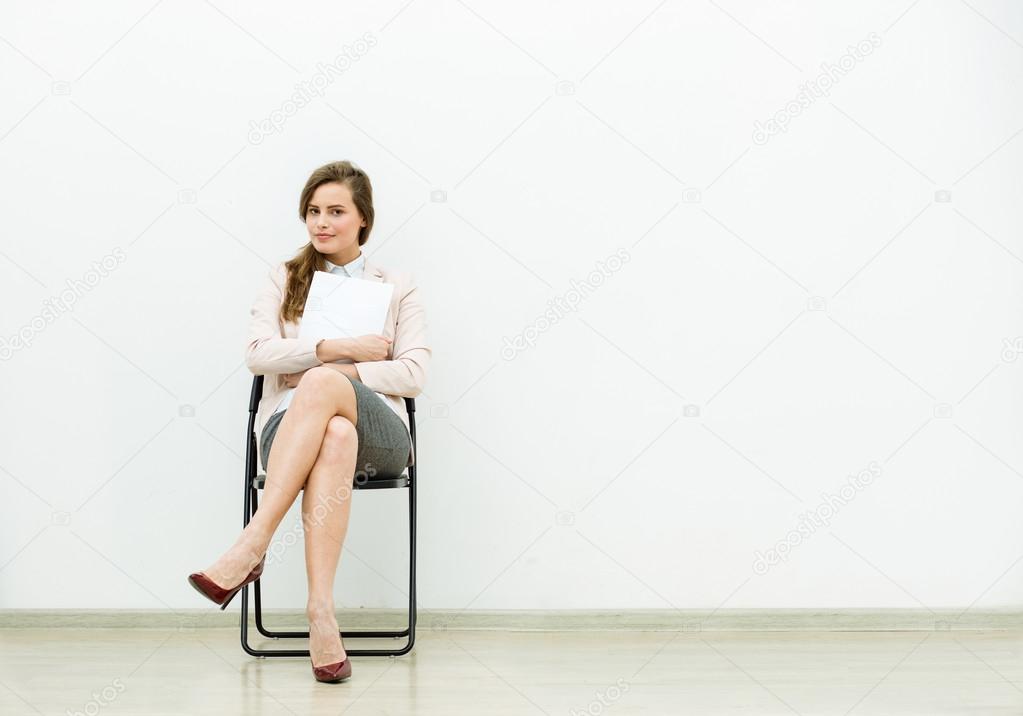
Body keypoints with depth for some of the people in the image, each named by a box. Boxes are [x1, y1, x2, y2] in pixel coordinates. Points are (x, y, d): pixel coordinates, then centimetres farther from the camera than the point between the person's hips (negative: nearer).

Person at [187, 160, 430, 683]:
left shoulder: (398, 288, 20)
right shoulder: (284, 281, 22)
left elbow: (414, 372, 5)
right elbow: (258, 354, 4)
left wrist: (335, 372, -6)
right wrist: (341, 348, -6)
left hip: (378, 433, 0)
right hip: (289, 428, 1)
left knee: (322, 385, -38)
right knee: (335, 436, -40)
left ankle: (252, 546, -44)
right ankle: (321, 611, -48)